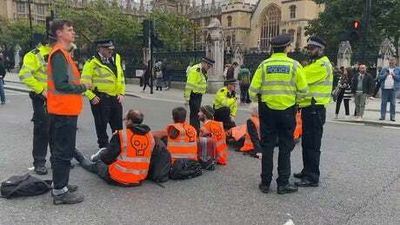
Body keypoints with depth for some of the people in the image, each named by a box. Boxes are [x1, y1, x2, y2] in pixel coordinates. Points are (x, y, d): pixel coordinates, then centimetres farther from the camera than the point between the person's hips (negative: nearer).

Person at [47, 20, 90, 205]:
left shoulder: (63, 53, 15)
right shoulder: (59, 54, -15)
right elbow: (61, 84, -24)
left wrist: (79, 86, 6)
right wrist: (83, 87, -12)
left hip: (65, 110, 10)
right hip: (64, 111, -10)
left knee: (61, 149, 16)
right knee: (64, 151, -3)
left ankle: (60, 184, 28)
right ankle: (60, 191, 6)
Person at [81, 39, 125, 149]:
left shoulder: (116, 58, 11)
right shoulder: (92, 63, -9)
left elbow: (121, 77, 16)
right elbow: (84, 82, -9)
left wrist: (121, 93, 8)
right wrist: (91, 97, -15)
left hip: (115, 98, 6)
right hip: (100, 99, -6)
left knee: (118, 126, 14)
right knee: (102, 126, 4)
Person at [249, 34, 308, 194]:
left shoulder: (264, 65, -3)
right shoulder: (294, 65, -5)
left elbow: (253, 90, -5)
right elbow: (303, 90, -4)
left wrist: (256, 99, 16)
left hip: (267, 110, 1)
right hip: (287, 110, -1)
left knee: (267, 146, 10)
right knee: (285, 147, 10)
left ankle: (265, 183, 16)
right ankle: (283, 183, 15)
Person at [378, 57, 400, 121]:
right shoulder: (384, 69, 14)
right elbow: (380, 77, 9)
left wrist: (394, 75, -11)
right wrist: (385, 75, -8)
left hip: (393, 89, -1)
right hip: (385, 88, 1)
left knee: (393, 103, 0)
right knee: (383, 102, 1)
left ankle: (392, 116, 4)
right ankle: (382, 115, 4)